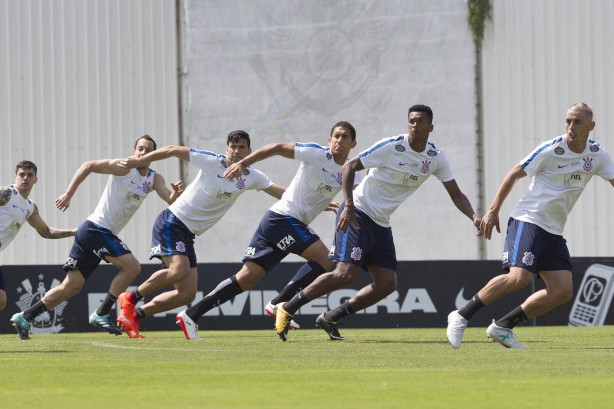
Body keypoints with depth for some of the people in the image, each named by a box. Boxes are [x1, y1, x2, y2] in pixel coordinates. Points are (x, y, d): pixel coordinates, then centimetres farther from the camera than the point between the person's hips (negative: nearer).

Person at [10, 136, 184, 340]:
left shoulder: (154, 179, 12)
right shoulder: (125, 168, -9)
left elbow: (170, 200, 1)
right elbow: (89, 165, -11)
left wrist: (176, 192, -23)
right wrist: (68, 195, -17)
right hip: (96, 229, -8)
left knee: (71, 287, 6)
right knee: (132, 267, -14)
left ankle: (25, 317, 9)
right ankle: (101, 314, -9)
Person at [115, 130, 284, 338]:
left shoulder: (251, 177, 4)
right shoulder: (212, 162, -11)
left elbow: (280, 193, 7)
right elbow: (174, 150, -6)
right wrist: (138, 161, -6)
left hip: (188, 235, 7)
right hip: (172, 222, -7)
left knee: (187, 294, 0)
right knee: (179, 269, -29)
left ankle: (134, 315, 8)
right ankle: (130, 299, -12)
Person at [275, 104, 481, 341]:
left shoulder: (435, 158, 3)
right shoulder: (391, 147, -15)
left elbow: (456, 194, 8)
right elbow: (349, 167, -13)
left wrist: (474, 217, -10)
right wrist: (348, 205, -24)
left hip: (381, 224, 7)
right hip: (358, 215, -7)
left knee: (387, 284, -1)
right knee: (346, 273, -20)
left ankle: (330, 318, 9)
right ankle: (288, 309, -11)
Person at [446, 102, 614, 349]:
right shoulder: (550, 150, -11)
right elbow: (514, 174, -3)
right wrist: (493, 211, -6)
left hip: (554, 231, 7)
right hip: (528, 220, -7)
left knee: (563, 291, -5)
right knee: (520, 276, -26)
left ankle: (502, 327, 3)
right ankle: (461, 317, -14)